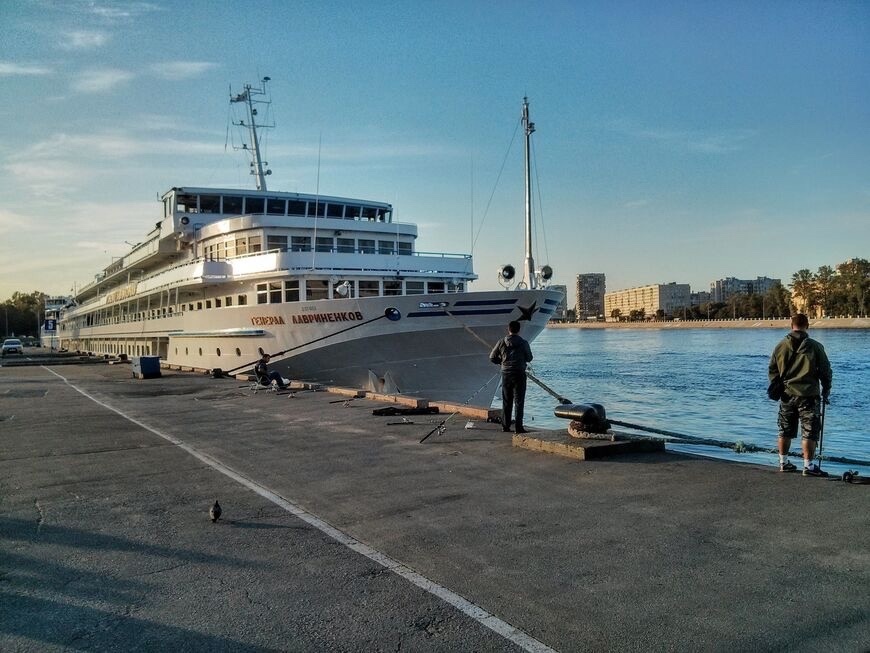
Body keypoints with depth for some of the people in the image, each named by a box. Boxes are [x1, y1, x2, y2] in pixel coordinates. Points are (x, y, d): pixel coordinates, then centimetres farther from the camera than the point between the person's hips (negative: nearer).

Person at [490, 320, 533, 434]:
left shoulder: (501, 342, 0)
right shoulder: (523, 343, -6)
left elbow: (492, 357, 3)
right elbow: (529, 358, 2)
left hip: (505, 374, 3)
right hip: (519, 373, -3)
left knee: (506, 401, 11)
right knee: (519, 401, 1)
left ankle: (505, 426, 13)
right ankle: (518, 426, -3)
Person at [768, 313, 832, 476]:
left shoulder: (780, 346, 1)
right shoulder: (815, 346, -7)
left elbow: (772, 370, 7)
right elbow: (825, 371, -3)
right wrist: (826, 390, 11)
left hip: (787, 395, 3)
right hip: (808, 395, -3)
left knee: (785, 431, 14)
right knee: (809, 432, 1)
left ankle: (783, 462, 22)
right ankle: (808, 466, 0)